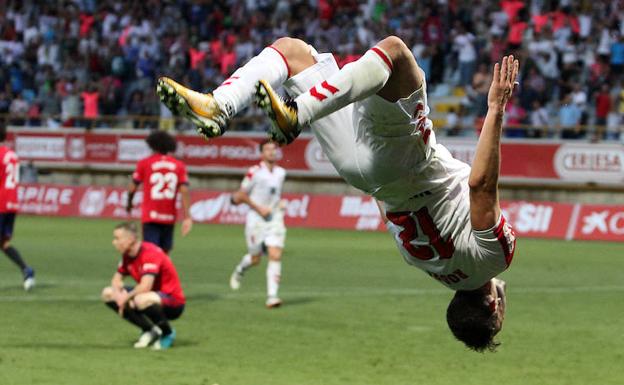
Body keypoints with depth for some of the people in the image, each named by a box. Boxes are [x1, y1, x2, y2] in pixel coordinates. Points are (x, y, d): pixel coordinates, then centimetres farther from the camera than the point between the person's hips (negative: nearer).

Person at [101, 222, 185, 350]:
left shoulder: (151, 253, -24)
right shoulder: (127, 256, 3)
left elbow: (145, 286, -34)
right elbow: (116, 279, 12)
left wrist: (126, 297, -19)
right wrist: (119, 293, -11)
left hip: (174, 303, -9)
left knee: (141, 300, -42)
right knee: (107, 294, 4)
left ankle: (167, 332, -12)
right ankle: (149, 330, 5)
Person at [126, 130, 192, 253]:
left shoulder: (144, 163, 0)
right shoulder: (179, 166, 6)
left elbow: (132, 188, 2)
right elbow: (185, 191, -5)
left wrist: (129, 204, 21)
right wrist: (187, 217, -9)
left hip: (150, 216, -2)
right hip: (169, 217, 2)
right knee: (165, 252, 14)